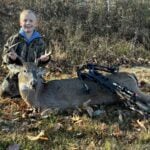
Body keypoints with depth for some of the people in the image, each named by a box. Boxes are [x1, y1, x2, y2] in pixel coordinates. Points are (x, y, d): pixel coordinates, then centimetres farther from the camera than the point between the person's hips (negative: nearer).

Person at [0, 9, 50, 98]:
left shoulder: (40, 41, -4)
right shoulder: (14, 39, -5)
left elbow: (40, 62, -3)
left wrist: (43, 59, -26)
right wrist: (10, 57, -26)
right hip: (16, 73, 0)